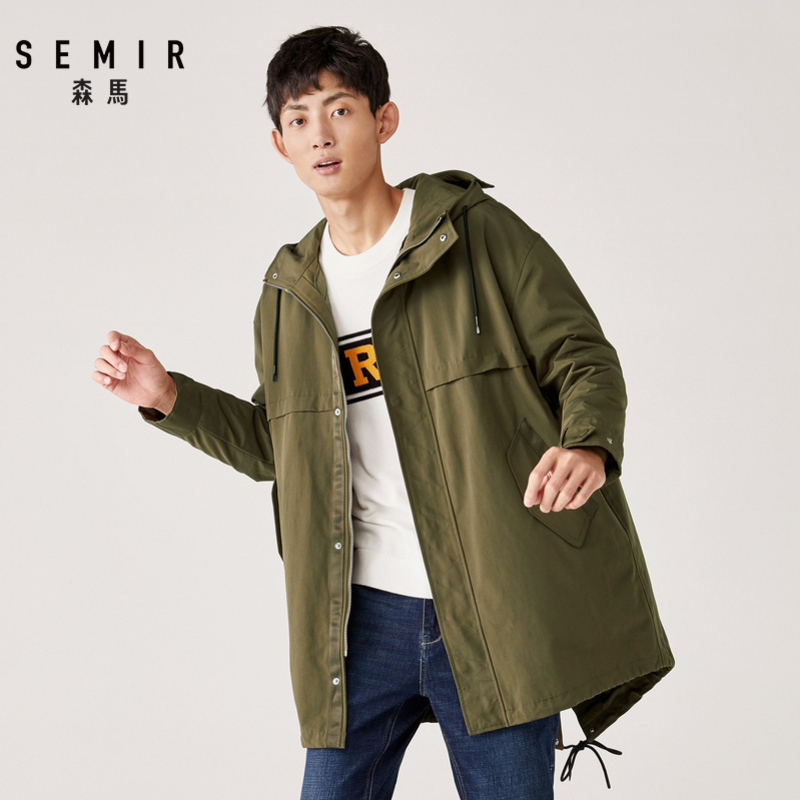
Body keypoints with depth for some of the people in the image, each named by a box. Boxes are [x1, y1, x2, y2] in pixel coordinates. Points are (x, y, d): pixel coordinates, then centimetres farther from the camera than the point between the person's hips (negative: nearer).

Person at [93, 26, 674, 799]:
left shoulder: (478, 233, -3)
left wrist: (588, 445, -24)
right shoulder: (288, 293, 11)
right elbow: (274, 446, 20)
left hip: (495, 611, -3)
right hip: (363, 613, 4)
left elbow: (585, 357, -3)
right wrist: (169, 398, 7)